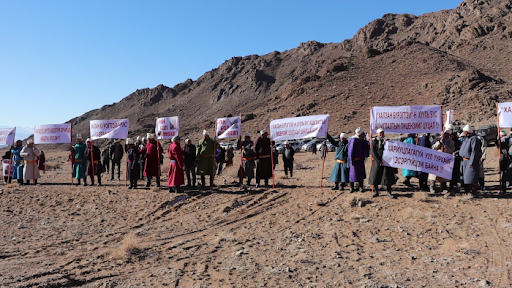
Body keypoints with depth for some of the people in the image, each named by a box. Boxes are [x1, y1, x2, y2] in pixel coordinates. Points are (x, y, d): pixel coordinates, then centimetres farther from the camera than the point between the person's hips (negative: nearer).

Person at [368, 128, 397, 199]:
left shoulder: (386, 140, 9)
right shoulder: (374, 141, 2)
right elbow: (373, 152, -5)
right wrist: (379, 161, -12)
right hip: (377, 162, -1)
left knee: (388, 177, -1)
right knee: (375, 177, 3)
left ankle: (389, 193, 4)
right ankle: (376, 192, 15)